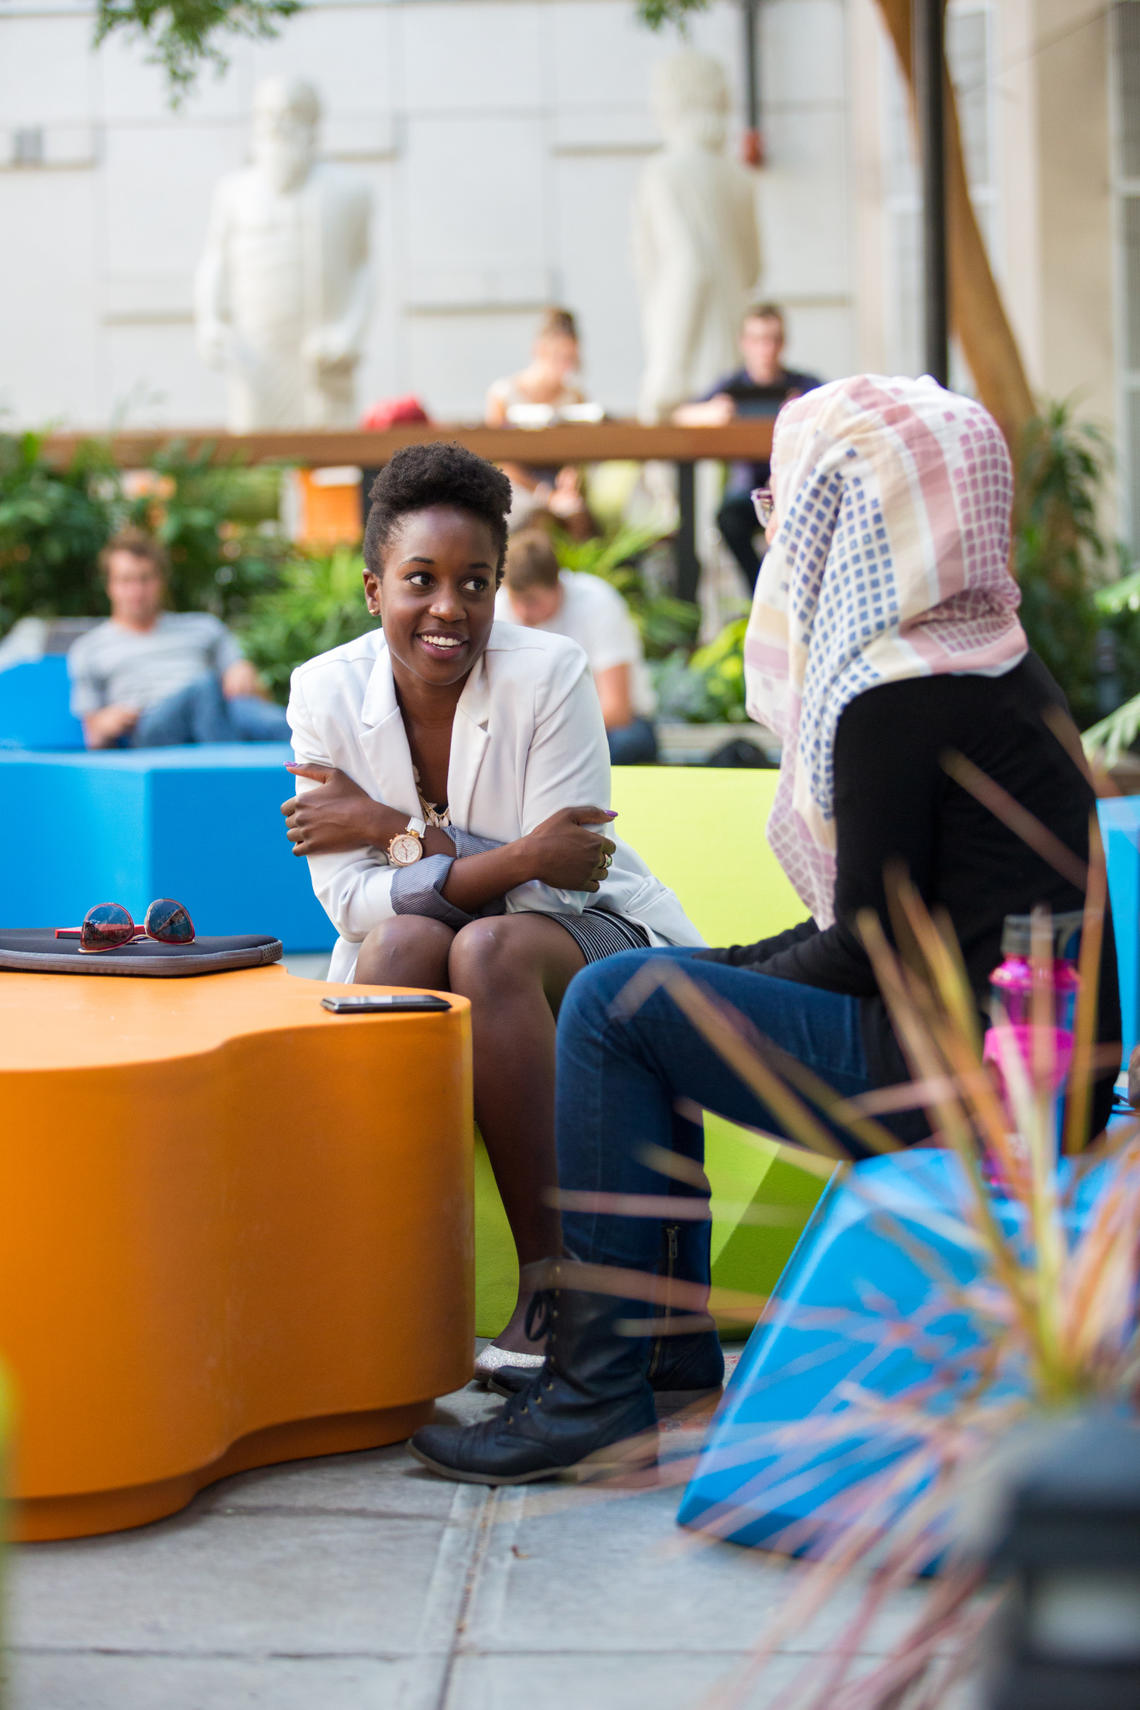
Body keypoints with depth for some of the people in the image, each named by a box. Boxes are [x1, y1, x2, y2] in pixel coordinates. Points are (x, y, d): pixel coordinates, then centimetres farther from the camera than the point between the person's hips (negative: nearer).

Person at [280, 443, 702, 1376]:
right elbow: (351, 900, -15)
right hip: (417, 964, 2)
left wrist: (396, 828, -20)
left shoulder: (551, 673, -17)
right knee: (401, 940, -31)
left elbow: (557, 881, -19)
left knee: (492, 948, -34)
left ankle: (550, 1290, -32)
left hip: (585, 939, -2)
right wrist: (514, 860, -28)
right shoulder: (326, 690, -9)